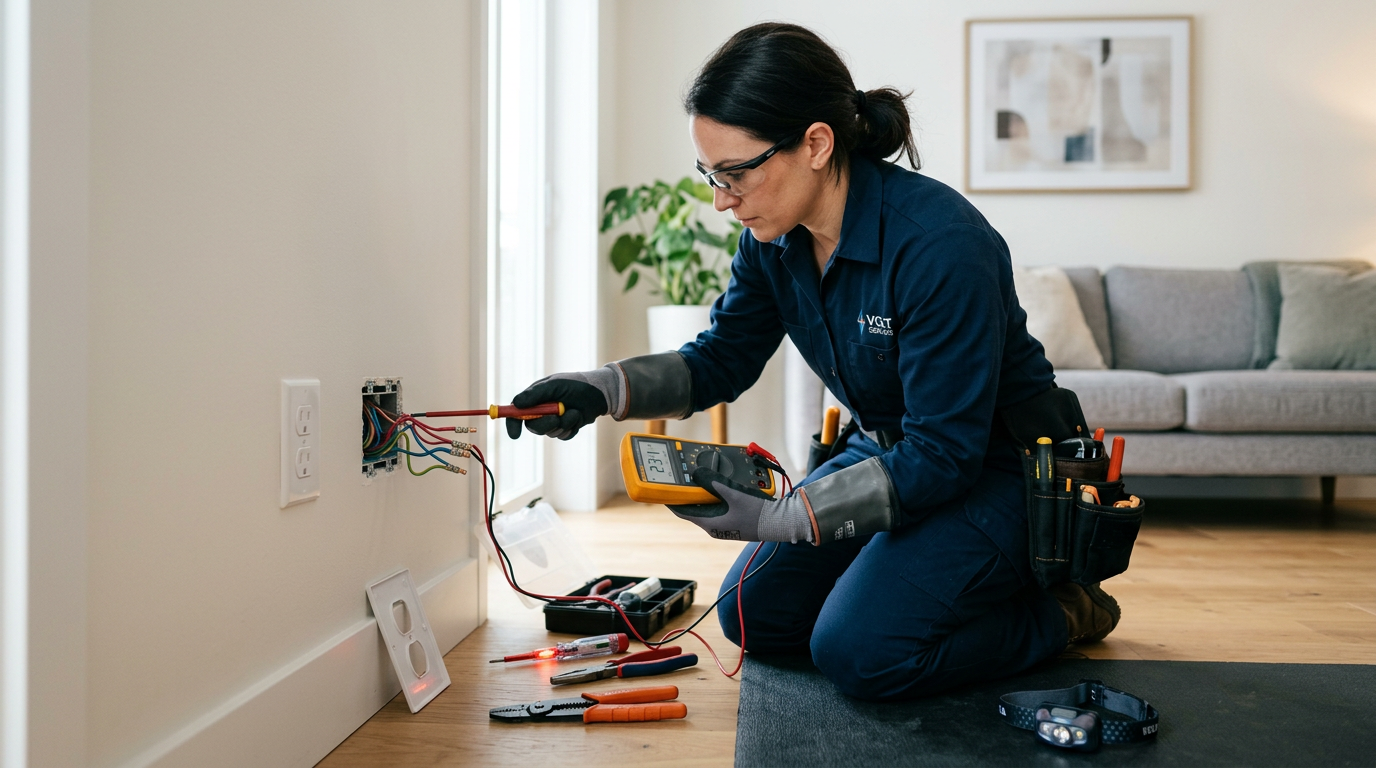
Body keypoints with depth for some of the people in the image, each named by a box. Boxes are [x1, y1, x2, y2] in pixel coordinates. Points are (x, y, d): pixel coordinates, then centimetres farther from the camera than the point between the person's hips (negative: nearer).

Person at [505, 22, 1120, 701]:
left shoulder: (942, 246, -31)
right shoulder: (775, 239, -8)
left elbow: (945, 454, -29)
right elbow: (721, 359, 3)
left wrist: (781, 519, -31)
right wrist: (603, 388, -15)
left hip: (993, 465, -7)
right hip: (885, 448, 7)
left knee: (859, 651, -21)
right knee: (753, 612, 3)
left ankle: (1054, 613, 2)